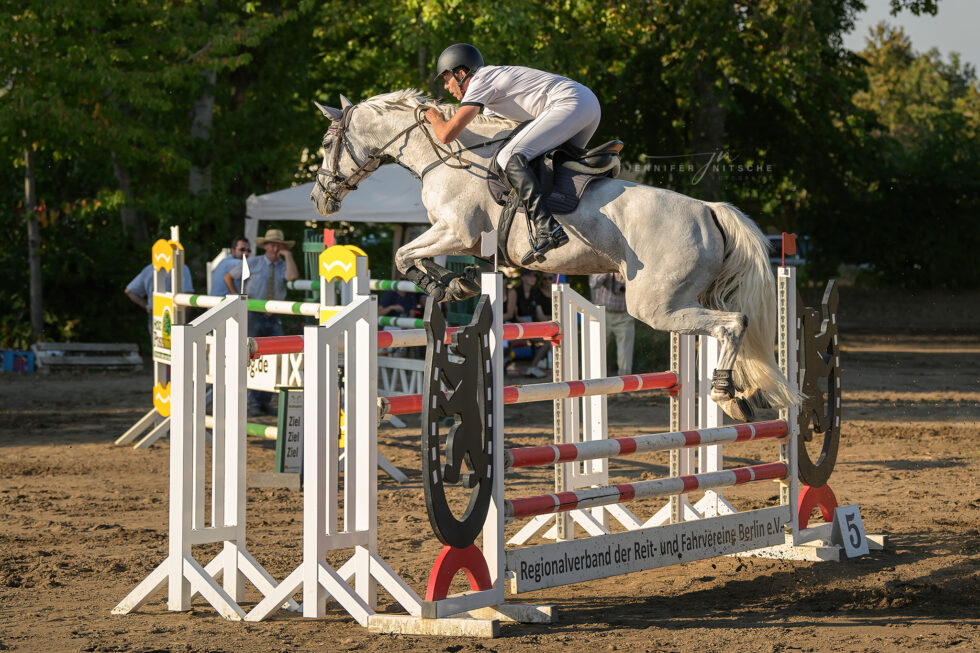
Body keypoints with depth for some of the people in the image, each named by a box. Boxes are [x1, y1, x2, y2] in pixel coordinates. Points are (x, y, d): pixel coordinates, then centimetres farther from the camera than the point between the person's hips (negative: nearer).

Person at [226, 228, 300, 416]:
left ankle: (266, 402, 9)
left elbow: (293, 276, -21)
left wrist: (288, 255, -15)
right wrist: (237, 297, 0)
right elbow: (228, 277, 10)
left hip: (274, 319, 2)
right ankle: (254, 403, -3)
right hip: (254, 316, -2)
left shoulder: (283, 265, 4)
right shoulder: (253, 263, 1)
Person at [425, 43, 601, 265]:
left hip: (570, 104, -10)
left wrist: (436, 119, 13)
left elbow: (447, 134, -9)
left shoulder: (480, 83, -2)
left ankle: (546, 229, -34)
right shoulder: (495, 75, 26)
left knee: (509, 158, -18)